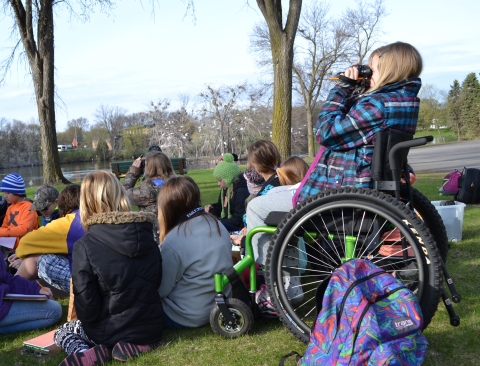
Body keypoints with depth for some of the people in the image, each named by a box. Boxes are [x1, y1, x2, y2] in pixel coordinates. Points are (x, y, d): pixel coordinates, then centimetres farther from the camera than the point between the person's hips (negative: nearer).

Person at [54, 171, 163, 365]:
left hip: (111, 331, -3)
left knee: (62, 332, 27)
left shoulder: (85, 246, -17)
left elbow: (85, 302, -15)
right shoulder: (147, 235, -3)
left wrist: (91, 326, 5)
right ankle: (139, 343, 4)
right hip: (152, 326, 3)